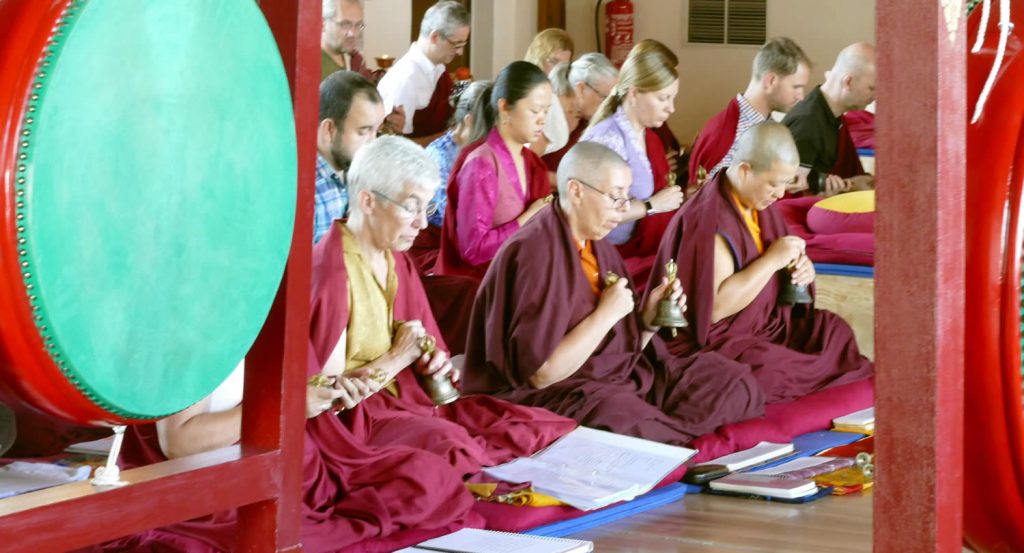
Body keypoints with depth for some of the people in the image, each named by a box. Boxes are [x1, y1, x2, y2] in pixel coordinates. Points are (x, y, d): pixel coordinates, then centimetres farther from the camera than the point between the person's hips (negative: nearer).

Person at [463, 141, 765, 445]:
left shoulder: (600, 249, 9)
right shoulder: (533, 254, -18)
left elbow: (616, 348, 15)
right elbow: (539, 373, -22)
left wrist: (648, 319, -3)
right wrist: (605, 314, -18)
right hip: (555, 392, -9)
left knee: (734, 382, -3)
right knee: (634, 426, -38)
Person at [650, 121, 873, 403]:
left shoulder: (759, 205, 5)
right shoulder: (708, 222, -24)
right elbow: (714, 308, -29)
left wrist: (799, 268, -3)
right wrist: (772, 260, -25)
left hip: (762, 323, 10)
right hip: (711, 346, -10)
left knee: (835, 331, -5)